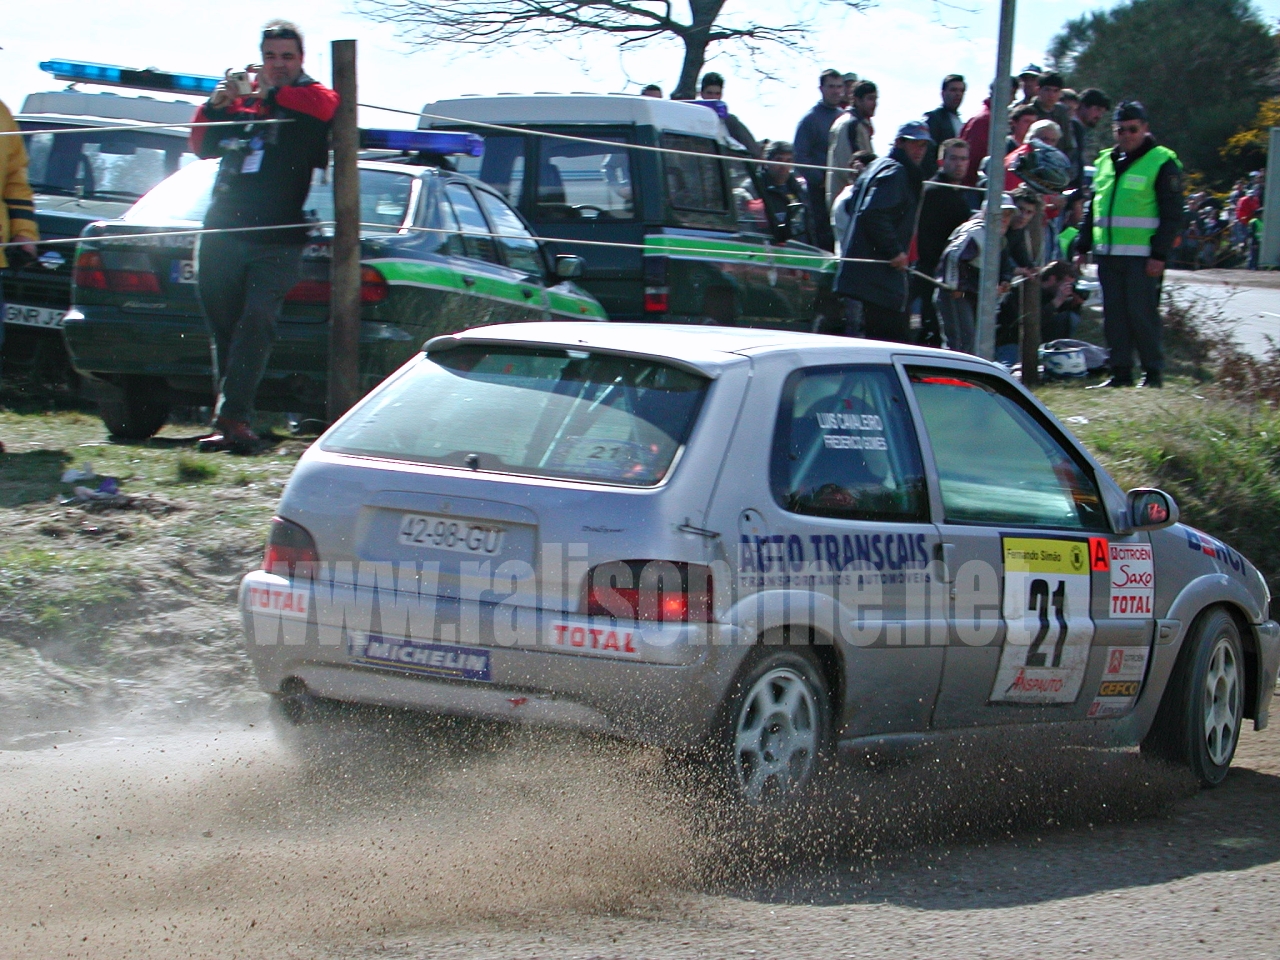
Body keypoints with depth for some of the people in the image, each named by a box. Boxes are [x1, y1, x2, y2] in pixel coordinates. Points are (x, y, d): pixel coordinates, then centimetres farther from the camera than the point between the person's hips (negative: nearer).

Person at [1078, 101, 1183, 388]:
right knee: (1113, 315, 6)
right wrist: (1083, 246, 17)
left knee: (1142, 314, -7)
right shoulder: (1106, 161, 16)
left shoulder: (1162, 163, -3)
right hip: (1107, 254, 6)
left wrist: (1159, 254, -13)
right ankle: (1120, 372, 11)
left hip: (1142, 256, -6)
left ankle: (1153, 372, 2)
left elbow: (1172, 214, -7)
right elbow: (1092, 209, 24)